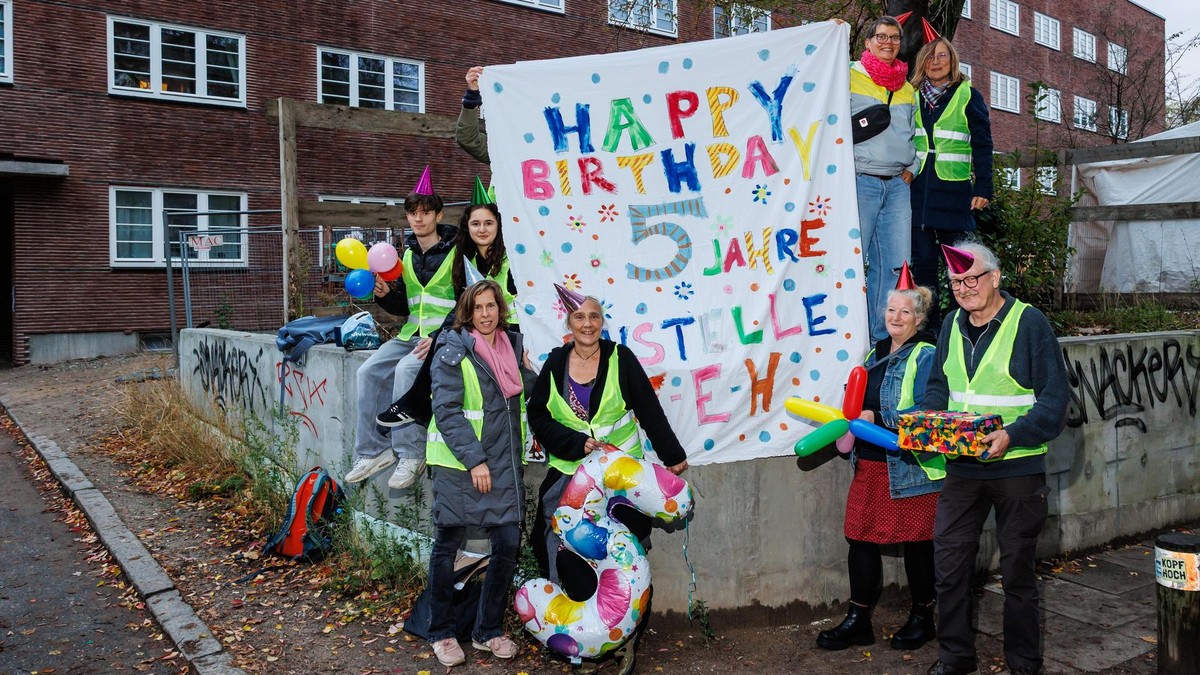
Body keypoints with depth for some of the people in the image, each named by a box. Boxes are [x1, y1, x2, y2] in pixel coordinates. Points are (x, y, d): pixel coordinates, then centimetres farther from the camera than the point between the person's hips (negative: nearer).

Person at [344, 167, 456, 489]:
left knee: (407, 369, -30)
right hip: (412, 334, 7)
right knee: (369, 371, -11)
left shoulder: (455, 253, -5)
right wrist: (385, 295, -1)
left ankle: (411, 454, -20)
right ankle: (373, 450, -3)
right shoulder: (408, 255, 15)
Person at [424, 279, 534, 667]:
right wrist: (474, 460, -19)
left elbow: (529, 387, 21)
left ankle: (489, 630, 21)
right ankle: (441, 633, 22)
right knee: (448, 545, 5)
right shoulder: (453, 351, -8)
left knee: (508, 543, 3)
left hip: (504, 462, 5)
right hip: (458, 462, -5)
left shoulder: (513, 345, 9)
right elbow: (446, 411, -14)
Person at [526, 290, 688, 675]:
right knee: (573, 561, -1)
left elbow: (650, 410, 0)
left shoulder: (620, 358, -3)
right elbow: (538, 416, 0)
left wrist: (673, 456, 3)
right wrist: (578, 444, -12)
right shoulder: (556, 363, 2)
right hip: (569, 476, 2)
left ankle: (626, 640, 13)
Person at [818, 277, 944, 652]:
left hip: (909, 468, -7)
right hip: (869, 464, 7)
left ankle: (922, 618, 27)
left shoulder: (926, 356, -10)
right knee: (860, 537, 8)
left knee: (916, 542, 7)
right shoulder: (876, 354, 14)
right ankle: (858, 621, 20)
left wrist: (877, 419, -22)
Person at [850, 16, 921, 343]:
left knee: (895, 264, 0)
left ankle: (882, 337, 8)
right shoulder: (850, 78, 4)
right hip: (860, 181, -5)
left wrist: (911, 168, 11)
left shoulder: (908, 90, 21)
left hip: (897, 185, 6)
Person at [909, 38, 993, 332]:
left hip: (954, 192, -3)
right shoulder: (913, 96, 13)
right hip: (917, 189, 3)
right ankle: (928, 327, 9)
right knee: (923, 259, 2)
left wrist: (983, 187, -7)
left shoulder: (968, 96, 4)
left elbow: (982, 144, 1)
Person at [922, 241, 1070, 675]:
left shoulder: (1029, 323, -10)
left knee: (1017, 570, 9)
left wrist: (1013, 436, -25)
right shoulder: (953, 324, 8)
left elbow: (1055, 399, -12)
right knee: (948, 564, 7)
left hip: (1017, 469, -5)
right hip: (961, 468, 5)